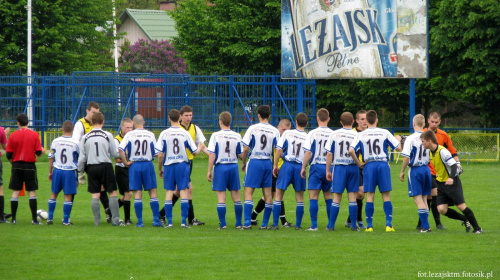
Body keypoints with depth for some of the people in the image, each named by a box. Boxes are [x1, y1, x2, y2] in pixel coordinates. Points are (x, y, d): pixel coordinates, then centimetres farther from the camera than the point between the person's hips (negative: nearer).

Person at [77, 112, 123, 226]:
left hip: (91, 167, 2)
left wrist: (80, 171, 17)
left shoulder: (85, 137, 2)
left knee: (95, 195, 6)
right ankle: (115, 220, -2)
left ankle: (96, 220, 5)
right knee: (113, 192, 3)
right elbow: (115, 153, 2)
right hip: (106, 166, -2)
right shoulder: (108, 135, -4)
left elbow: (82, 158, 5)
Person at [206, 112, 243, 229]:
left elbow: (212, 154, -8)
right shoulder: (237, 136, 1)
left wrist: (209, 170, -2)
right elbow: (241, 154, 4)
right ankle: (238, 223, 10)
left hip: (220, 167, -3)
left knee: (221, 197, 0)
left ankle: (223, 224, -4)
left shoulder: (216, 136, -7)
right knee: (236, 196, 9)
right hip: (233, 166, 3)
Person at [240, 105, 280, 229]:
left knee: (248, 191, -2)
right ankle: (265, 223, 10)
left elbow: (246, 149, -5)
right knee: (268, 193, 9)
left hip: (254, 161, -3)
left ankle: (247, 223, -14)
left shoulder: (253, 128, -3)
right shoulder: (275, 131, 3)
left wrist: (243, 163, 8)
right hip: (268, 162, 3)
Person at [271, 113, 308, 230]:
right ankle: (298, 224, 10)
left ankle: (275, 224, 2)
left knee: (279, 195, 6)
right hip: (300, 167, 1)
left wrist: (275, 165, 1)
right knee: (299, 197, 12)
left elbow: (279, 150, -5)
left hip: (287, 165, -1)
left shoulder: (287, 133, -1)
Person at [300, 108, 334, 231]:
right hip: (329, 167, 3)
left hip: (316, 167, -3)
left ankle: (314, 225, -8)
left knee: (313, 197, -2)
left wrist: (303, 167, 0)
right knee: (328, 196, 12)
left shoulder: (312, 133, -7)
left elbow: (308, 152, -9)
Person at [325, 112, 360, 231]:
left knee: (337, 196, 3)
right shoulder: (357, 135, -2)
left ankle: (331, 225, 2)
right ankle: (353, 225, 4)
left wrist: (328, 170, 7)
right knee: (352, 195, 5)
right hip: (353, 167, 0)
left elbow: (329, 154, 2)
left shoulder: (334, 134, 1)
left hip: (339, 167, 0)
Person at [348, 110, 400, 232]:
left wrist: (359, 163, 3)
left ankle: (369, 225, 2)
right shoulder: (384, 133, 0)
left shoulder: (360, 135, 2)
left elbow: (351, 150, -8)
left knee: (369, 196, 4)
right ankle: (389, 224, -4)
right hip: (383, 164, -1)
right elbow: (398, 148, 1)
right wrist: (398, 140, 24)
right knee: (386, 196, 3)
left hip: (369, 165, 1)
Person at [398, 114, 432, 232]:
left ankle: (425, 226, -10)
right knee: (424, 198, 14)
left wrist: (402, 171, -5)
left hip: (415, 170, -5)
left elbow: (406, 157, -16)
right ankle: (425, 225, 15)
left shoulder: (410, 139, -13)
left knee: (418, 199, -4)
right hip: (426, 169, 5)